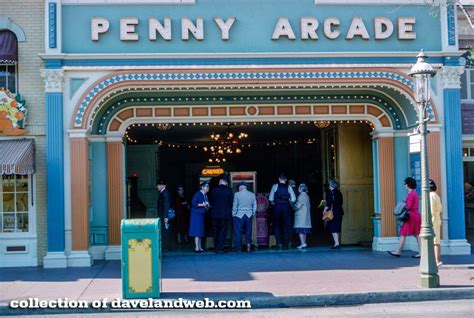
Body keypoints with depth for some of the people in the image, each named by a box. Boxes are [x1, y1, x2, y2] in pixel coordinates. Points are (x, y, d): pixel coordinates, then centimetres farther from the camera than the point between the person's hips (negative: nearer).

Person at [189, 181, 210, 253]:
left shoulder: (205, 195, 13)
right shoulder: (198, 194, -11)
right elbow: (193, 203, -17)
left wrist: (207, 206, 0)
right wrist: (202, 205, -20)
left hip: (202, 215, 8)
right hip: (196, 214, -8)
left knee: (200, 232, 10)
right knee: (197, 231, -10)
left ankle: (199, 247, 14)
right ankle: (197, 248, -11)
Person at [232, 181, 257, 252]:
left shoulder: (237, 194, -6)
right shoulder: (252, 194, 3)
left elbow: (235, 206, -5)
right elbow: (255, 206, 5)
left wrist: (234, 214, 6)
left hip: (239, 215, -3)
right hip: (249, 216, 3)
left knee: (238, 232, 2)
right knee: (248, 231, 11)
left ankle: (239, 248, 2)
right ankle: (248, 246, 7)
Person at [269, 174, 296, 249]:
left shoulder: (275, 186, -2)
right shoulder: (288, 187, 1)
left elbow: (271, 198, -5)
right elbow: (293, 199, -3)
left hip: (277, 206, -1)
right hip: (286, 207, 1)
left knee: (276, 225, 9)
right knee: (287, 225, 8)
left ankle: (279, 242, -2)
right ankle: (286, 244, 7)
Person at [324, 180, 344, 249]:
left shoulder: (329, 192, -9)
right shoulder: (339, 192, 10)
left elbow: (328, 203, -15)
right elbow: (341, 202, 16)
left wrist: (325, 210, -6)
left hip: (333, 211, -7)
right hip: (339, 211, 7)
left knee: (333, 228, -6)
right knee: (338, 227, 13)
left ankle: (336, 243, -16)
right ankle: (338, 242, 17)